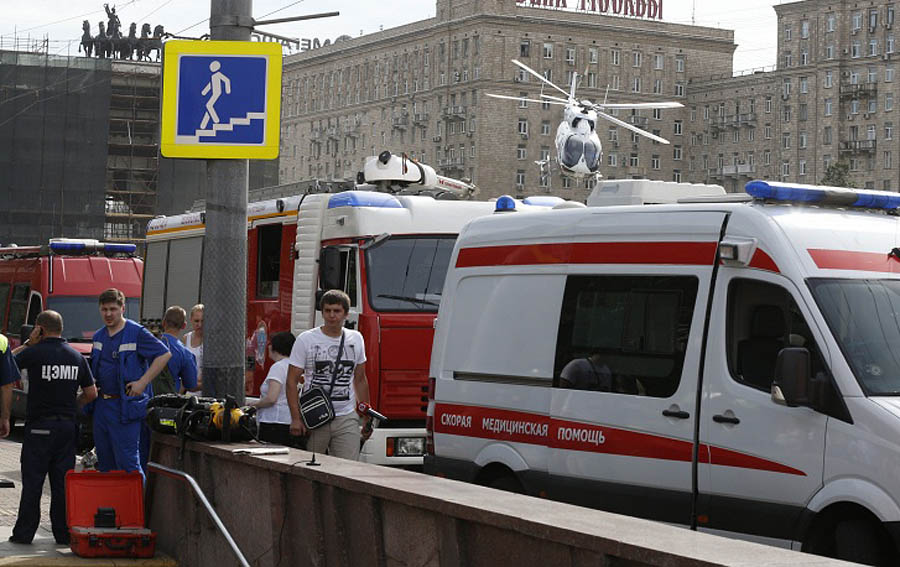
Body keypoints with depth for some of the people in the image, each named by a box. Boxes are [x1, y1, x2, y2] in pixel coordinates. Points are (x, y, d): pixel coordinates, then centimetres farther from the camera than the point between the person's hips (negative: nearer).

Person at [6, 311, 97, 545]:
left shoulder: (35, 353, -10)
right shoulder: (77, 357, 5)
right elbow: (91, 393, 7)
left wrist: (28, 343, 5)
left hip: (39, 425, -4)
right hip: (67, 425, 4)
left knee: (32, 481, 2)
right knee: (63, 481, 8)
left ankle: (24, 532, 6)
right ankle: (64, 533, 8)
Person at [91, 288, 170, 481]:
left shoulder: (136, 333, -8)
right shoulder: (99, 336, 14)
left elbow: (164, 355, -11)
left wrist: (142, 382, -15)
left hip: (125, 407, -7)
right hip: (101, 406, 7)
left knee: (127, 463, -9)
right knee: (105, 463, 12)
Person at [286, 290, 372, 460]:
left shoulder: (356, 339, 10)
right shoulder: (306, 339, 0)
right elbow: (292, 382, -1)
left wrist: (367, 417, 15)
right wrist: (296, 419, -10)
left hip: (346, 420, 2)